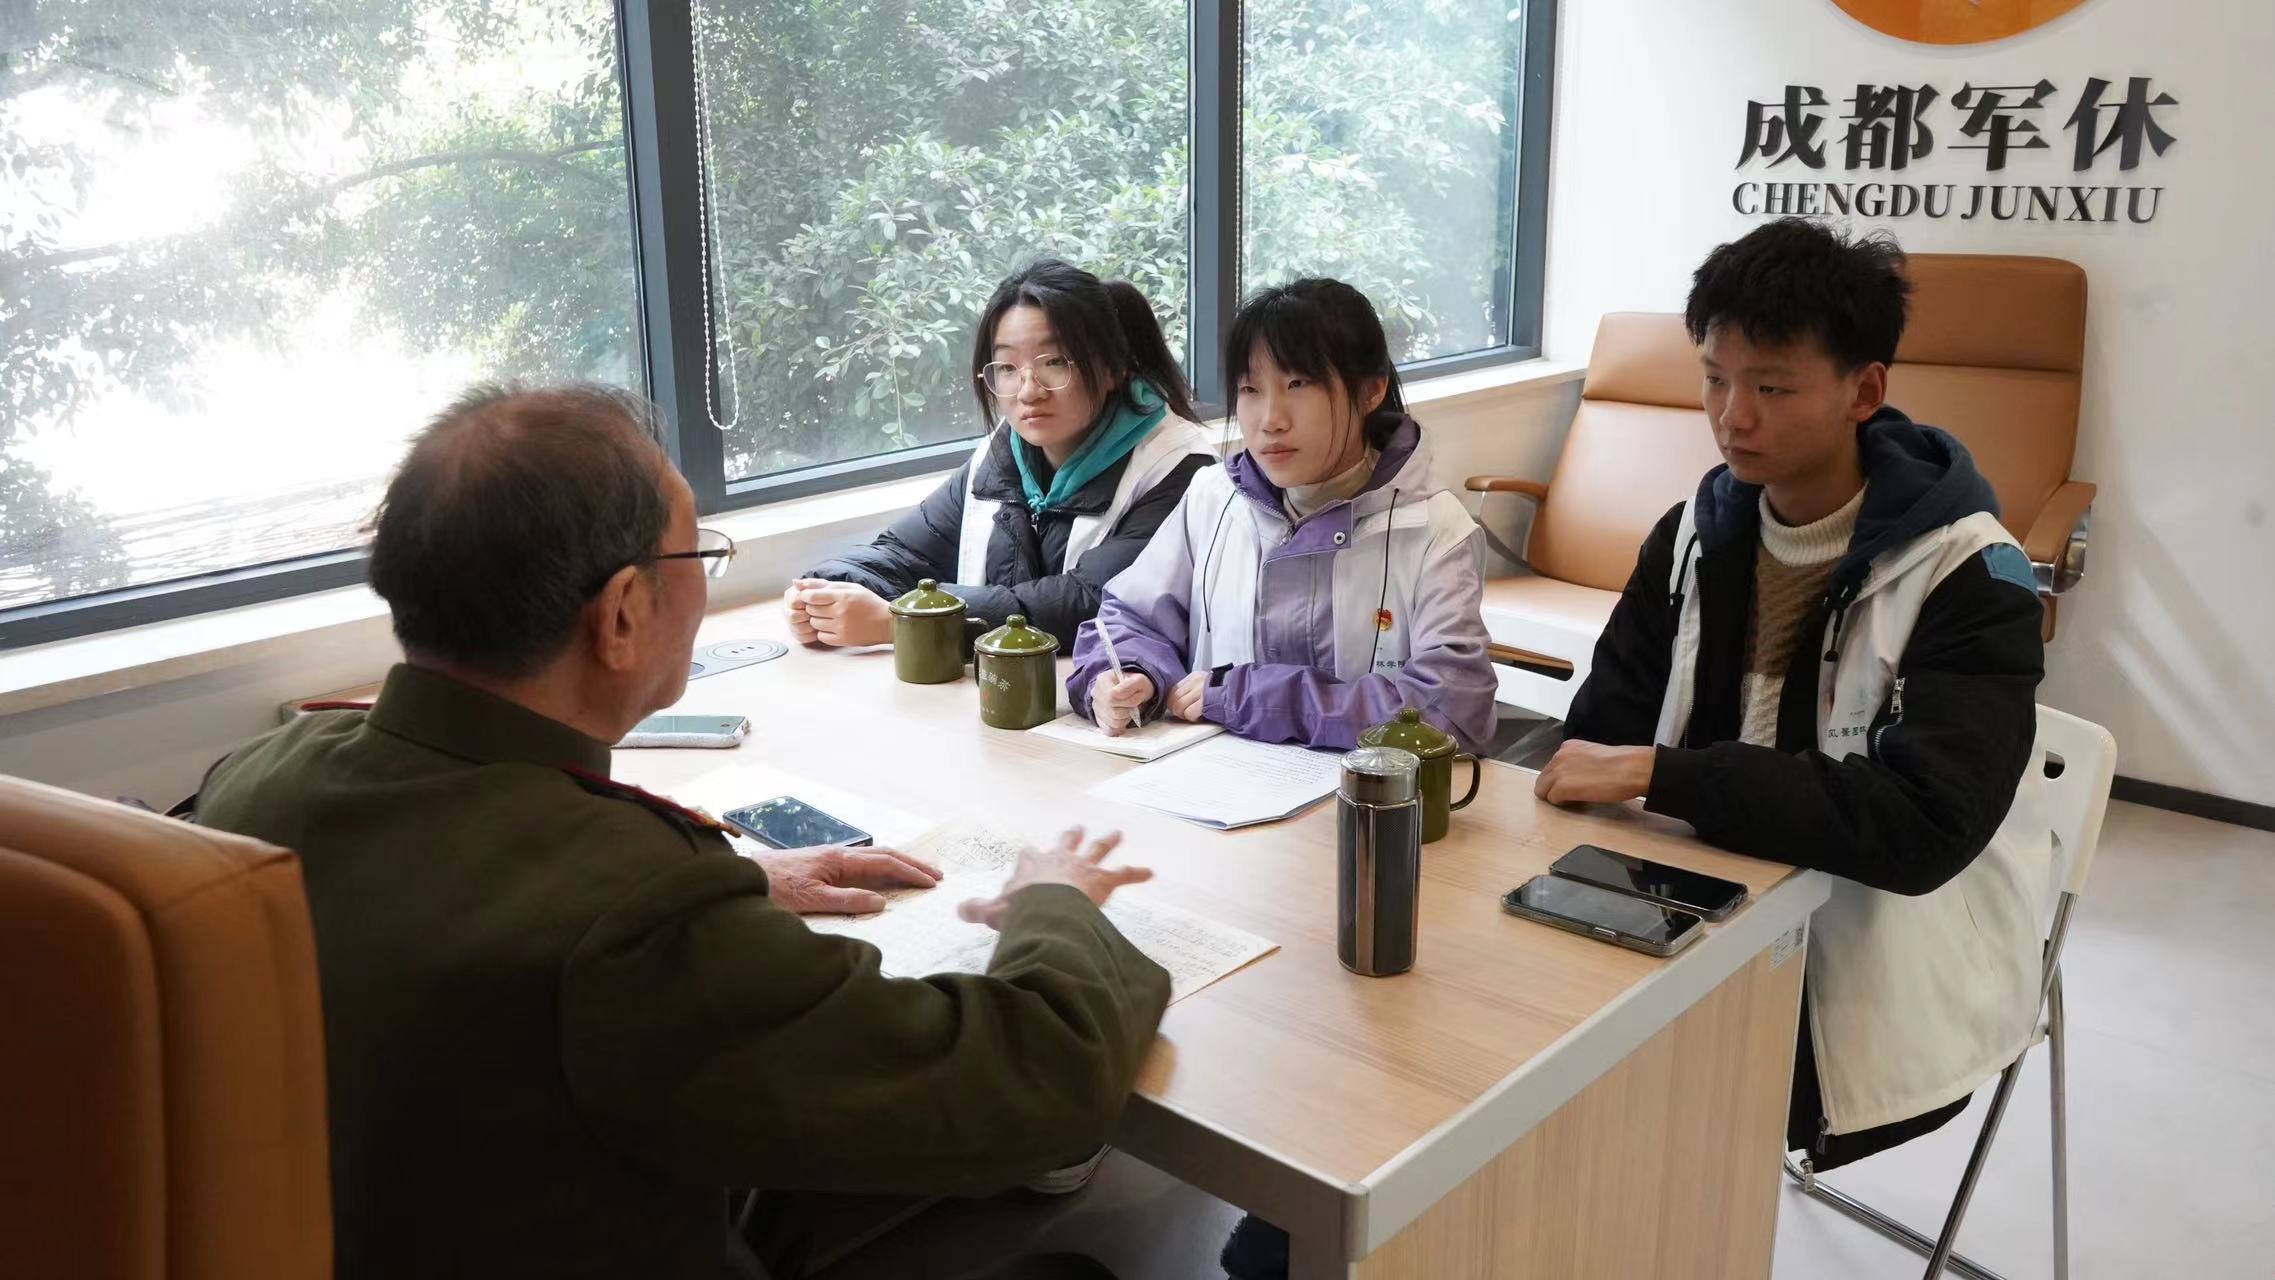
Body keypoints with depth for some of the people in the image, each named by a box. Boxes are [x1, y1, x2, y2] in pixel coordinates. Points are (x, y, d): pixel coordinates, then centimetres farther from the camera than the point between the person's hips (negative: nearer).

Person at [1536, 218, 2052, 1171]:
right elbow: (1604, 735, 3)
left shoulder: (1967, 578, -15)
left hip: (1884, 963, -5)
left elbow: (1924, 825, -27)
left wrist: (1660, 775, -29)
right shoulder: (1699, 530, 2)